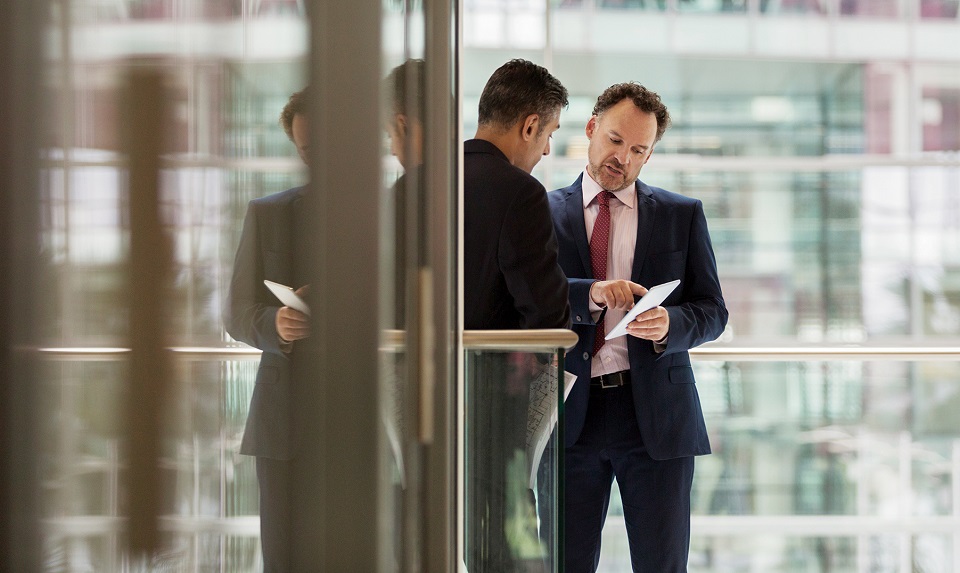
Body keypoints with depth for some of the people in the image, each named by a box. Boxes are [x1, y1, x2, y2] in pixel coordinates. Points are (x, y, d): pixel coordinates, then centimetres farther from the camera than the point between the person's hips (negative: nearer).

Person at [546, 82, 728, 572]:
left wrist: (669, 325, -14)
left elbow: (712, 311, 8)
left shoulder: (683, 215, 11)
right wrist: (591, 293, -22)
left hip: (655, 415, 0)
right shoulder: (545, 214, 9)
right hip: (571, 415, 0)